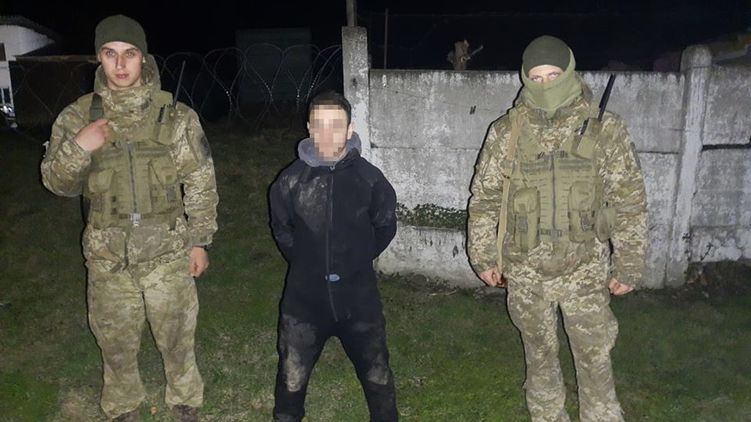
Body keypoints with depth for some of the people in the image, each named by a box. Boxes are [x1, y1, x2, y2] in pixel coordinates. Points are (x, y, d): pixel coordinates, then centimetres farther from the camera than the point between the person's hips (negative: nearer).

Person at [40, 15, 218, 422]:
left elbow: (201, 184, -2)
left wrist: (199, 241, -1)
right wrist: (78, 147, -19)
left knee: (175, 336, 15)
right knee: (116, 342, 18)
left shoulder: (176, 116, -8)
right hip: (108, 258, 2)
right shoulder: (77, 117, -4)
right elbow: (57, 183, 0)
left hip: (167, 253, -1)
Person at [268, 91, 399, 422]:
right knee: (292, 378, 15)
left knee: (377, 376, 14)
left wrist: (357, 259, 8)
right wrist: (305, 262, 10)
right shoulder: (292, 179, -9)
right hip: (304, 297, 1)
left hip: (358, 298, 0)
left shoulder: (369, 178, -11)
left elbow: (385, 226, 6)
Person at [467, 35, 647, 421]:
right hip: (525, 272, 1)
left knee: (595, 358, 9)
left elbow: (629, 204, -2)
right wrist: (483, 256, 2)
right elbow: (484, 199, 2)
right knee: (540, 355, 17)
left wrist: (628, 266, -1)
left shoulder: (605, 131, -6)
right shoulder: (506, 132, -5)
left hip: (585, 272, -1)